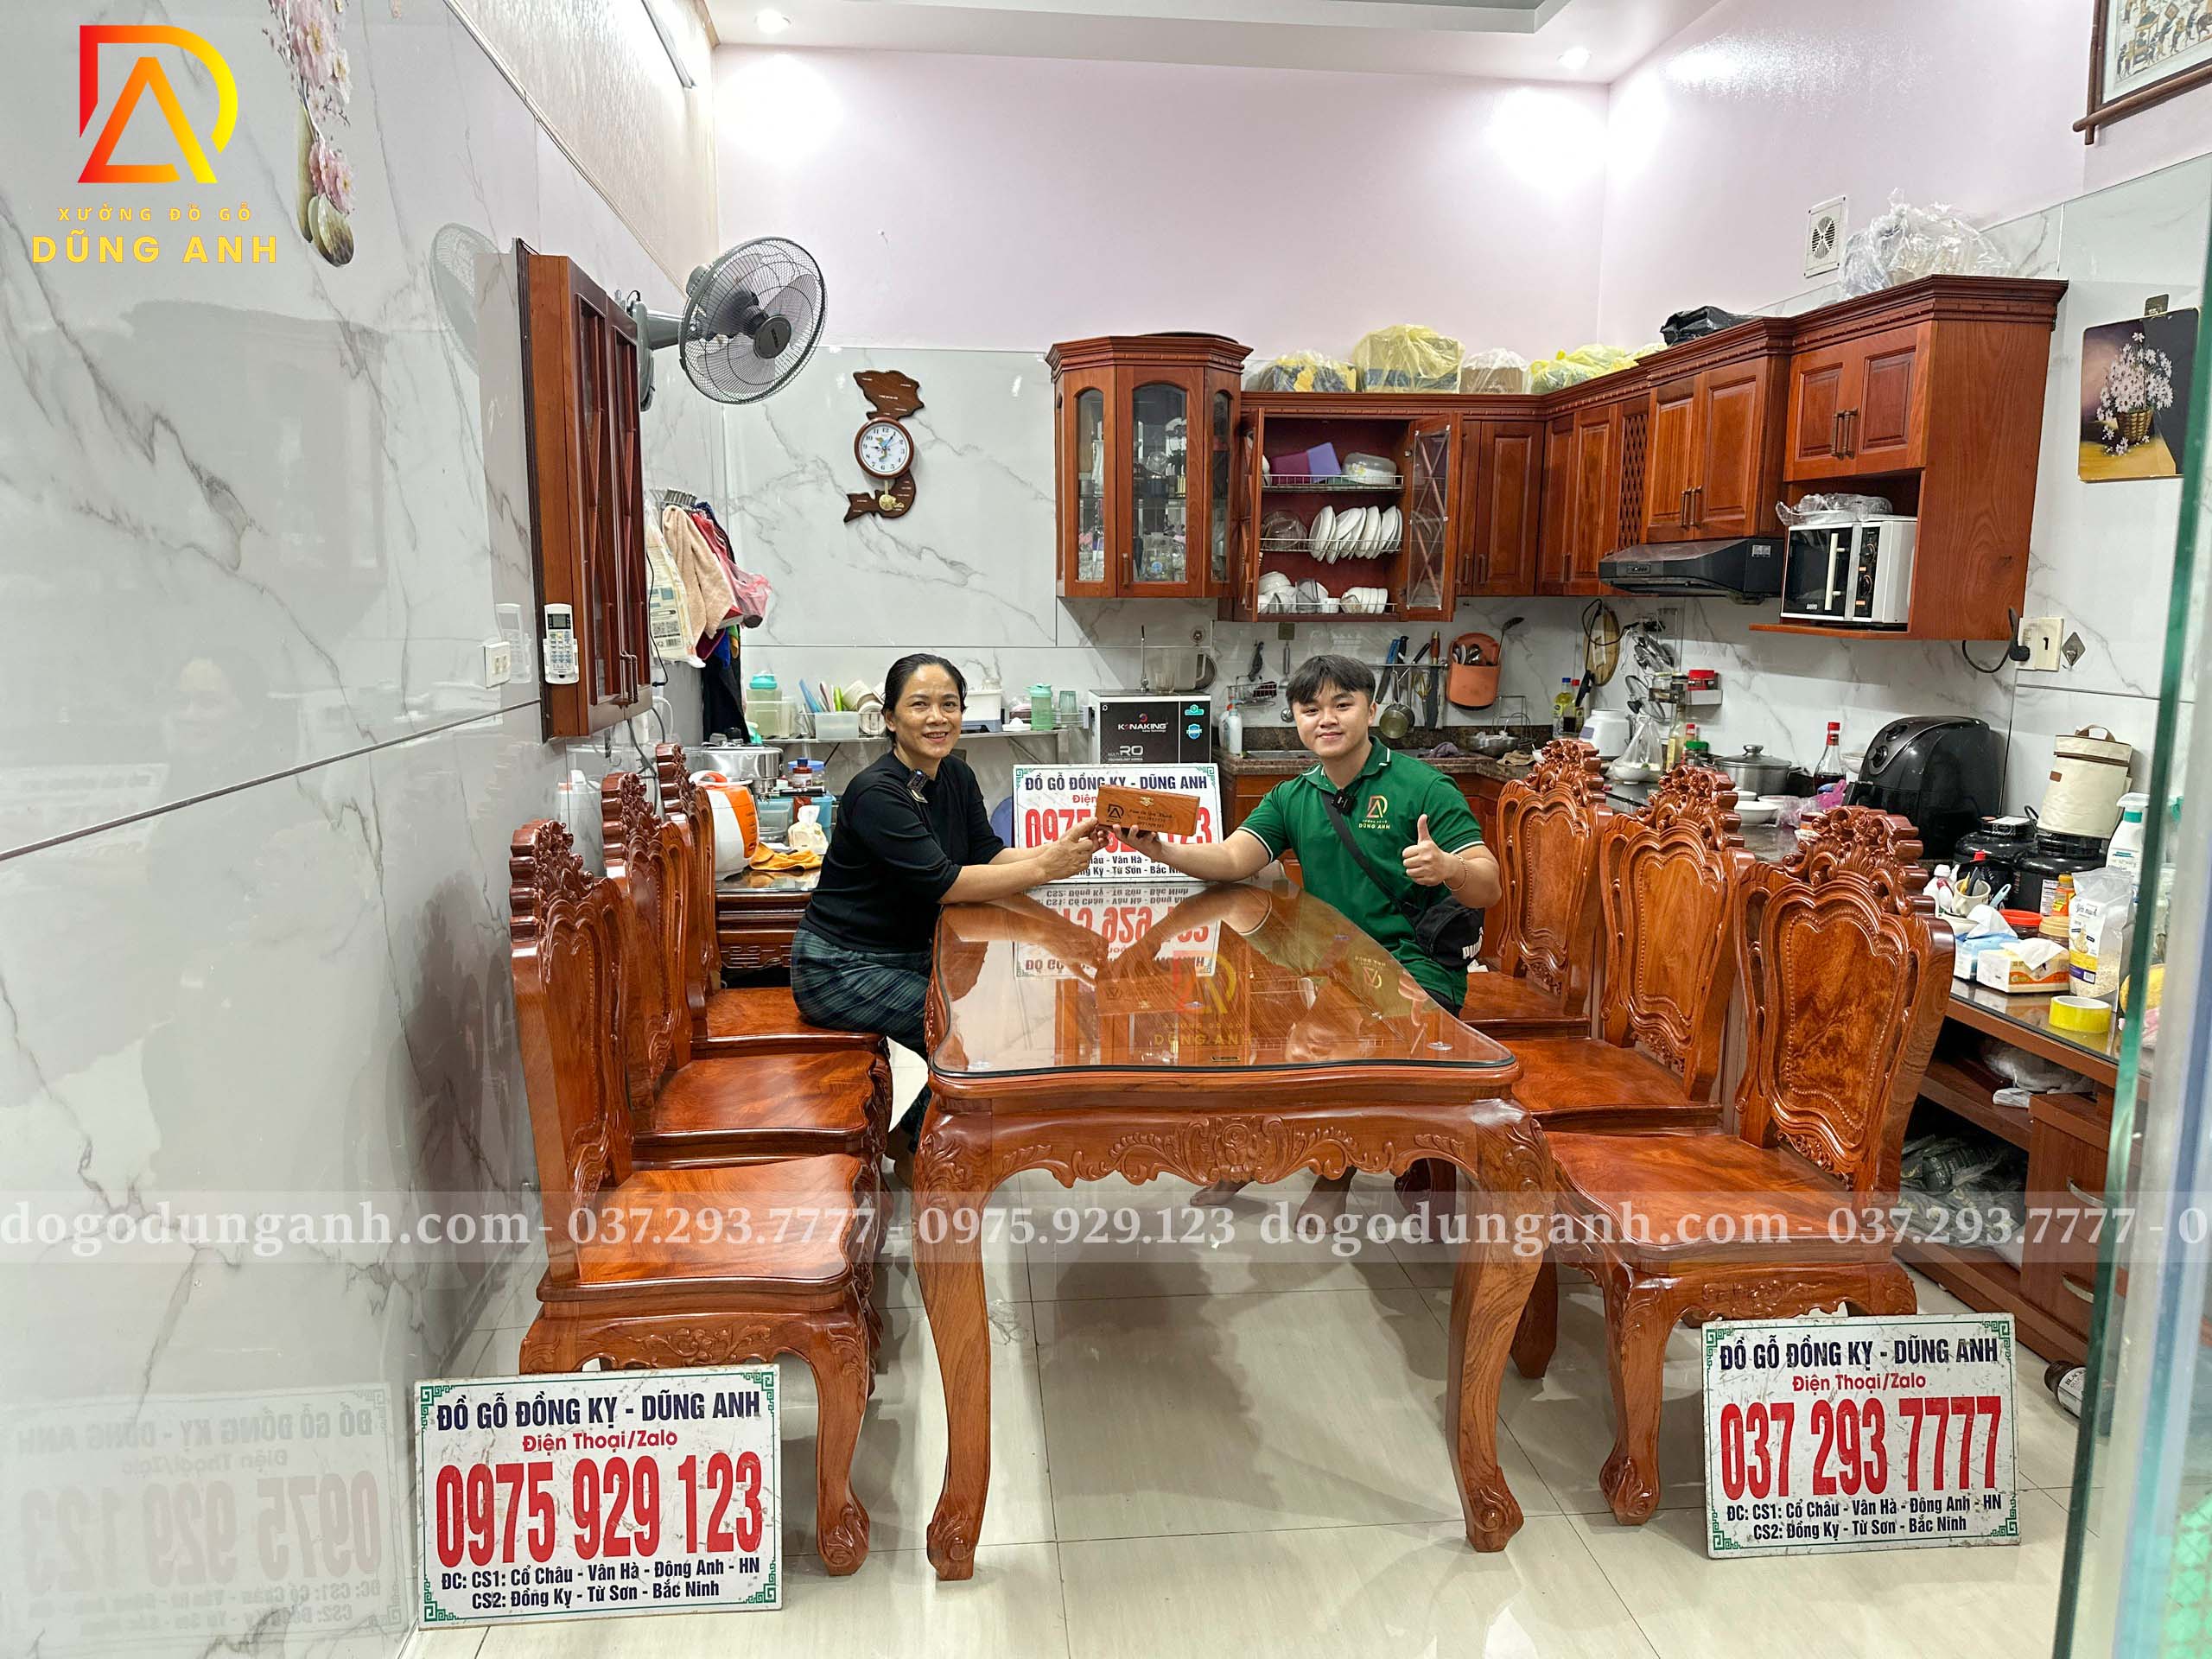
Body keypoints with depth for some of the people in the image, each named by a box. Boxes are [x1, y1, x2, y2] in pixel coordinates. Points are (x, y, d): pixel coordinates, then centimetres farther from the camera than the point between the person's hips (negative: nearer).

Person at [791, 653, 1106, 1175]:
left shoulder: (956, 776, 4)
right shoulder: (877, 792, -23)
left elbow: (988, 855, -2)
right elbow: (942, 883, -29)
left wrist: (1061, 850, -19)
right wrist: (1044, 869, -30)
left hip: (909, 953, 8)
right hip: (842, 968, -8)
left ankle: (904, 1133, 14)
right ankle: (915, 1150, 10)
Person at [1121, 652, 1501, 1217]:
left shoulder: (1423, 787, -4)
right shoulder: (1292, 798, 12)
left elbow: (1487, 889, -10)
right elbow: (1231, 860, -3)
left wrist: (1447, 867, -33)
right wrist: (1162, 850, -22)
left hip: (1417, 963, -5)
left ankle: (1333, 1181, -8)